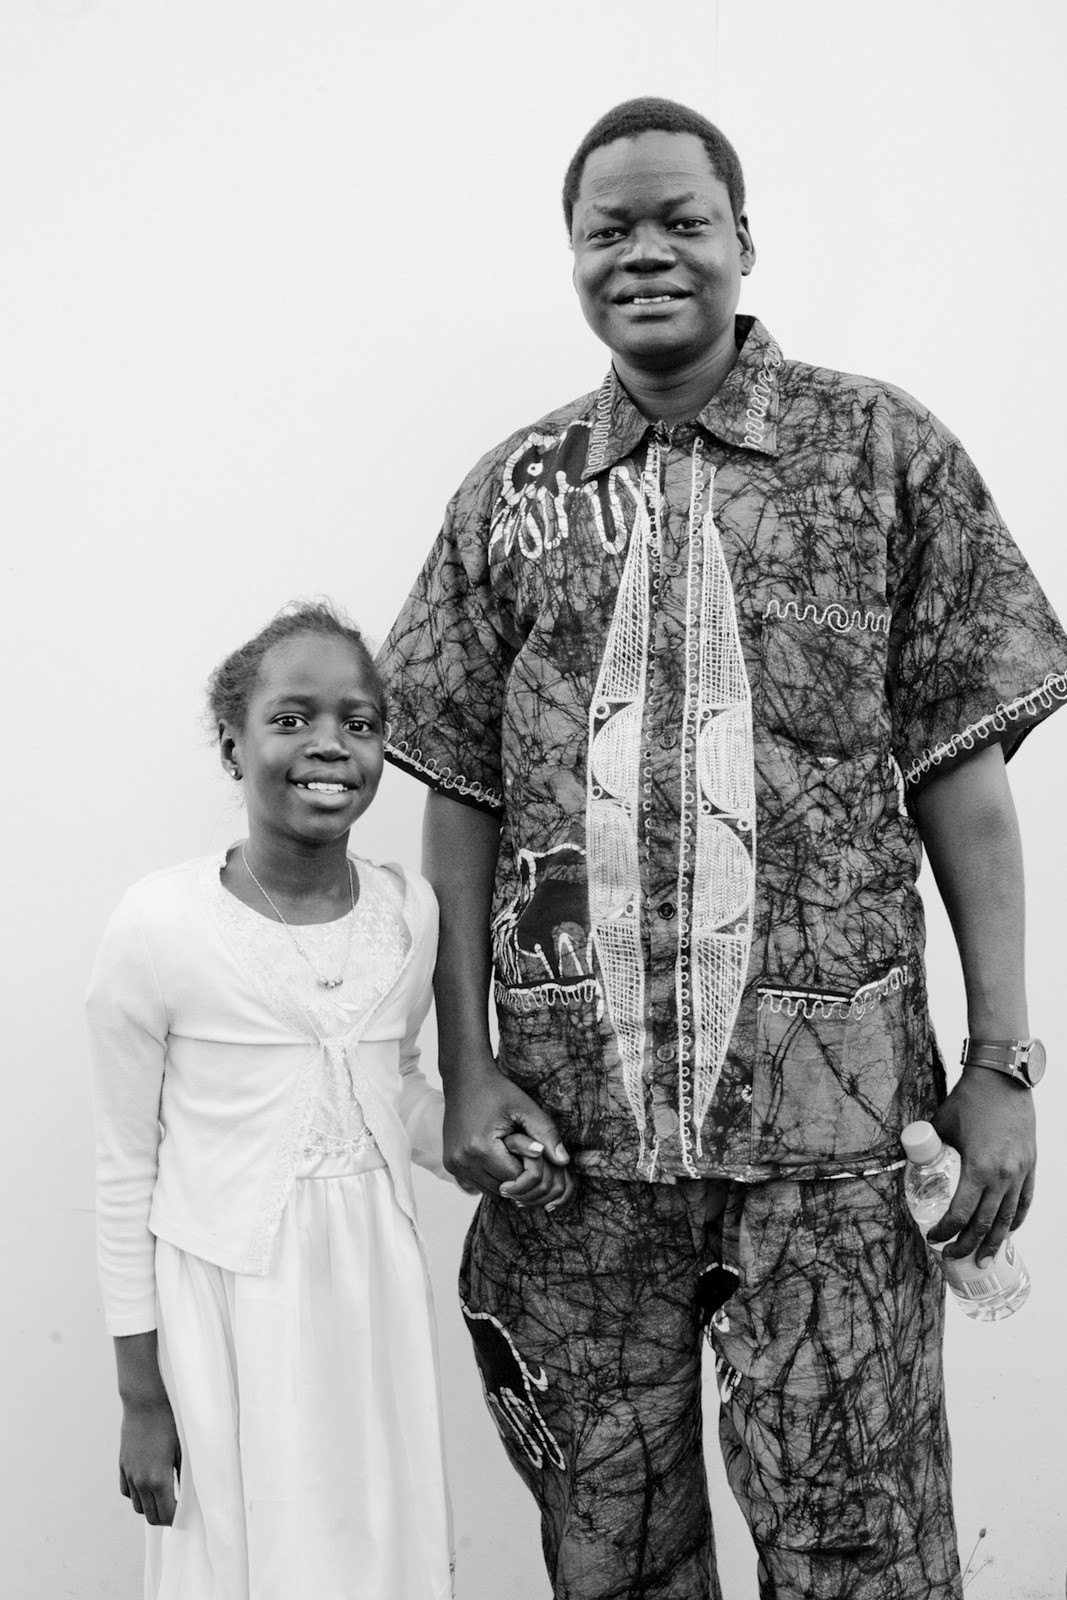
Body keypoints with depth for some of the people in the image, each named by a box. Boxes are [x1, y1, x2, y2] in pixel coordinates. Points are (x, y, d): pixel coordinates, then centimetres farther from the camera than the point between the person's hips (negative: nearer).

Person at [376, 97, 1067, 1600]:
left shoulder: (883, 449, 3)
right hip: (571, 1105, 2)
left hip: (831, 1109, -2)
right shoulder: (512, 493, 8)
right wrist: (464, 1065, 1)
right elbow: (461, 794, 8)